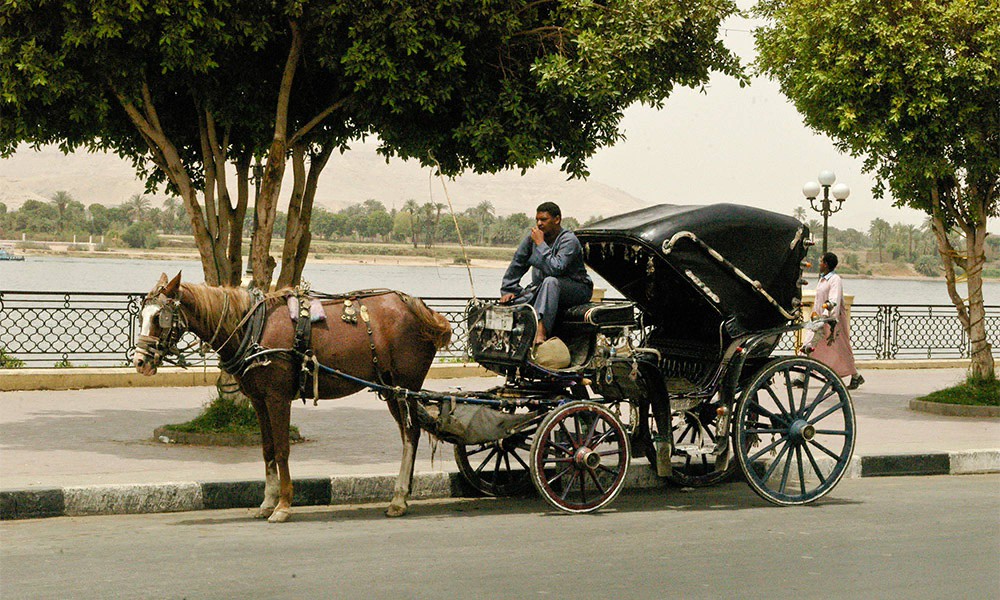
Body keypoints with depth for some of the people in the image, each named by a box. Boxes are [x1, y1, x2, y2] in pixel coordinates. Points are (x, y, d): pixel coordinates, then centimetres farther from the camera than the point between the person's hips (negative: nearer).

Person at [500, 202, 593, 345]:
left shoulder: (569, 240, -18)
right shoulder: (533, 237, 1)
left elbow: (555, 269, -31)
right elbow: (517, 263, 10)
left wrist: (540, 244, -26)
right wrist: (508, 290, 5)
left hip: (575, 289, -7)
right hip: (541, 288, 7)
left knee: (550, 281, -39)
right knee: (510, 302, -12)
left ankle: (541, 332, -53)